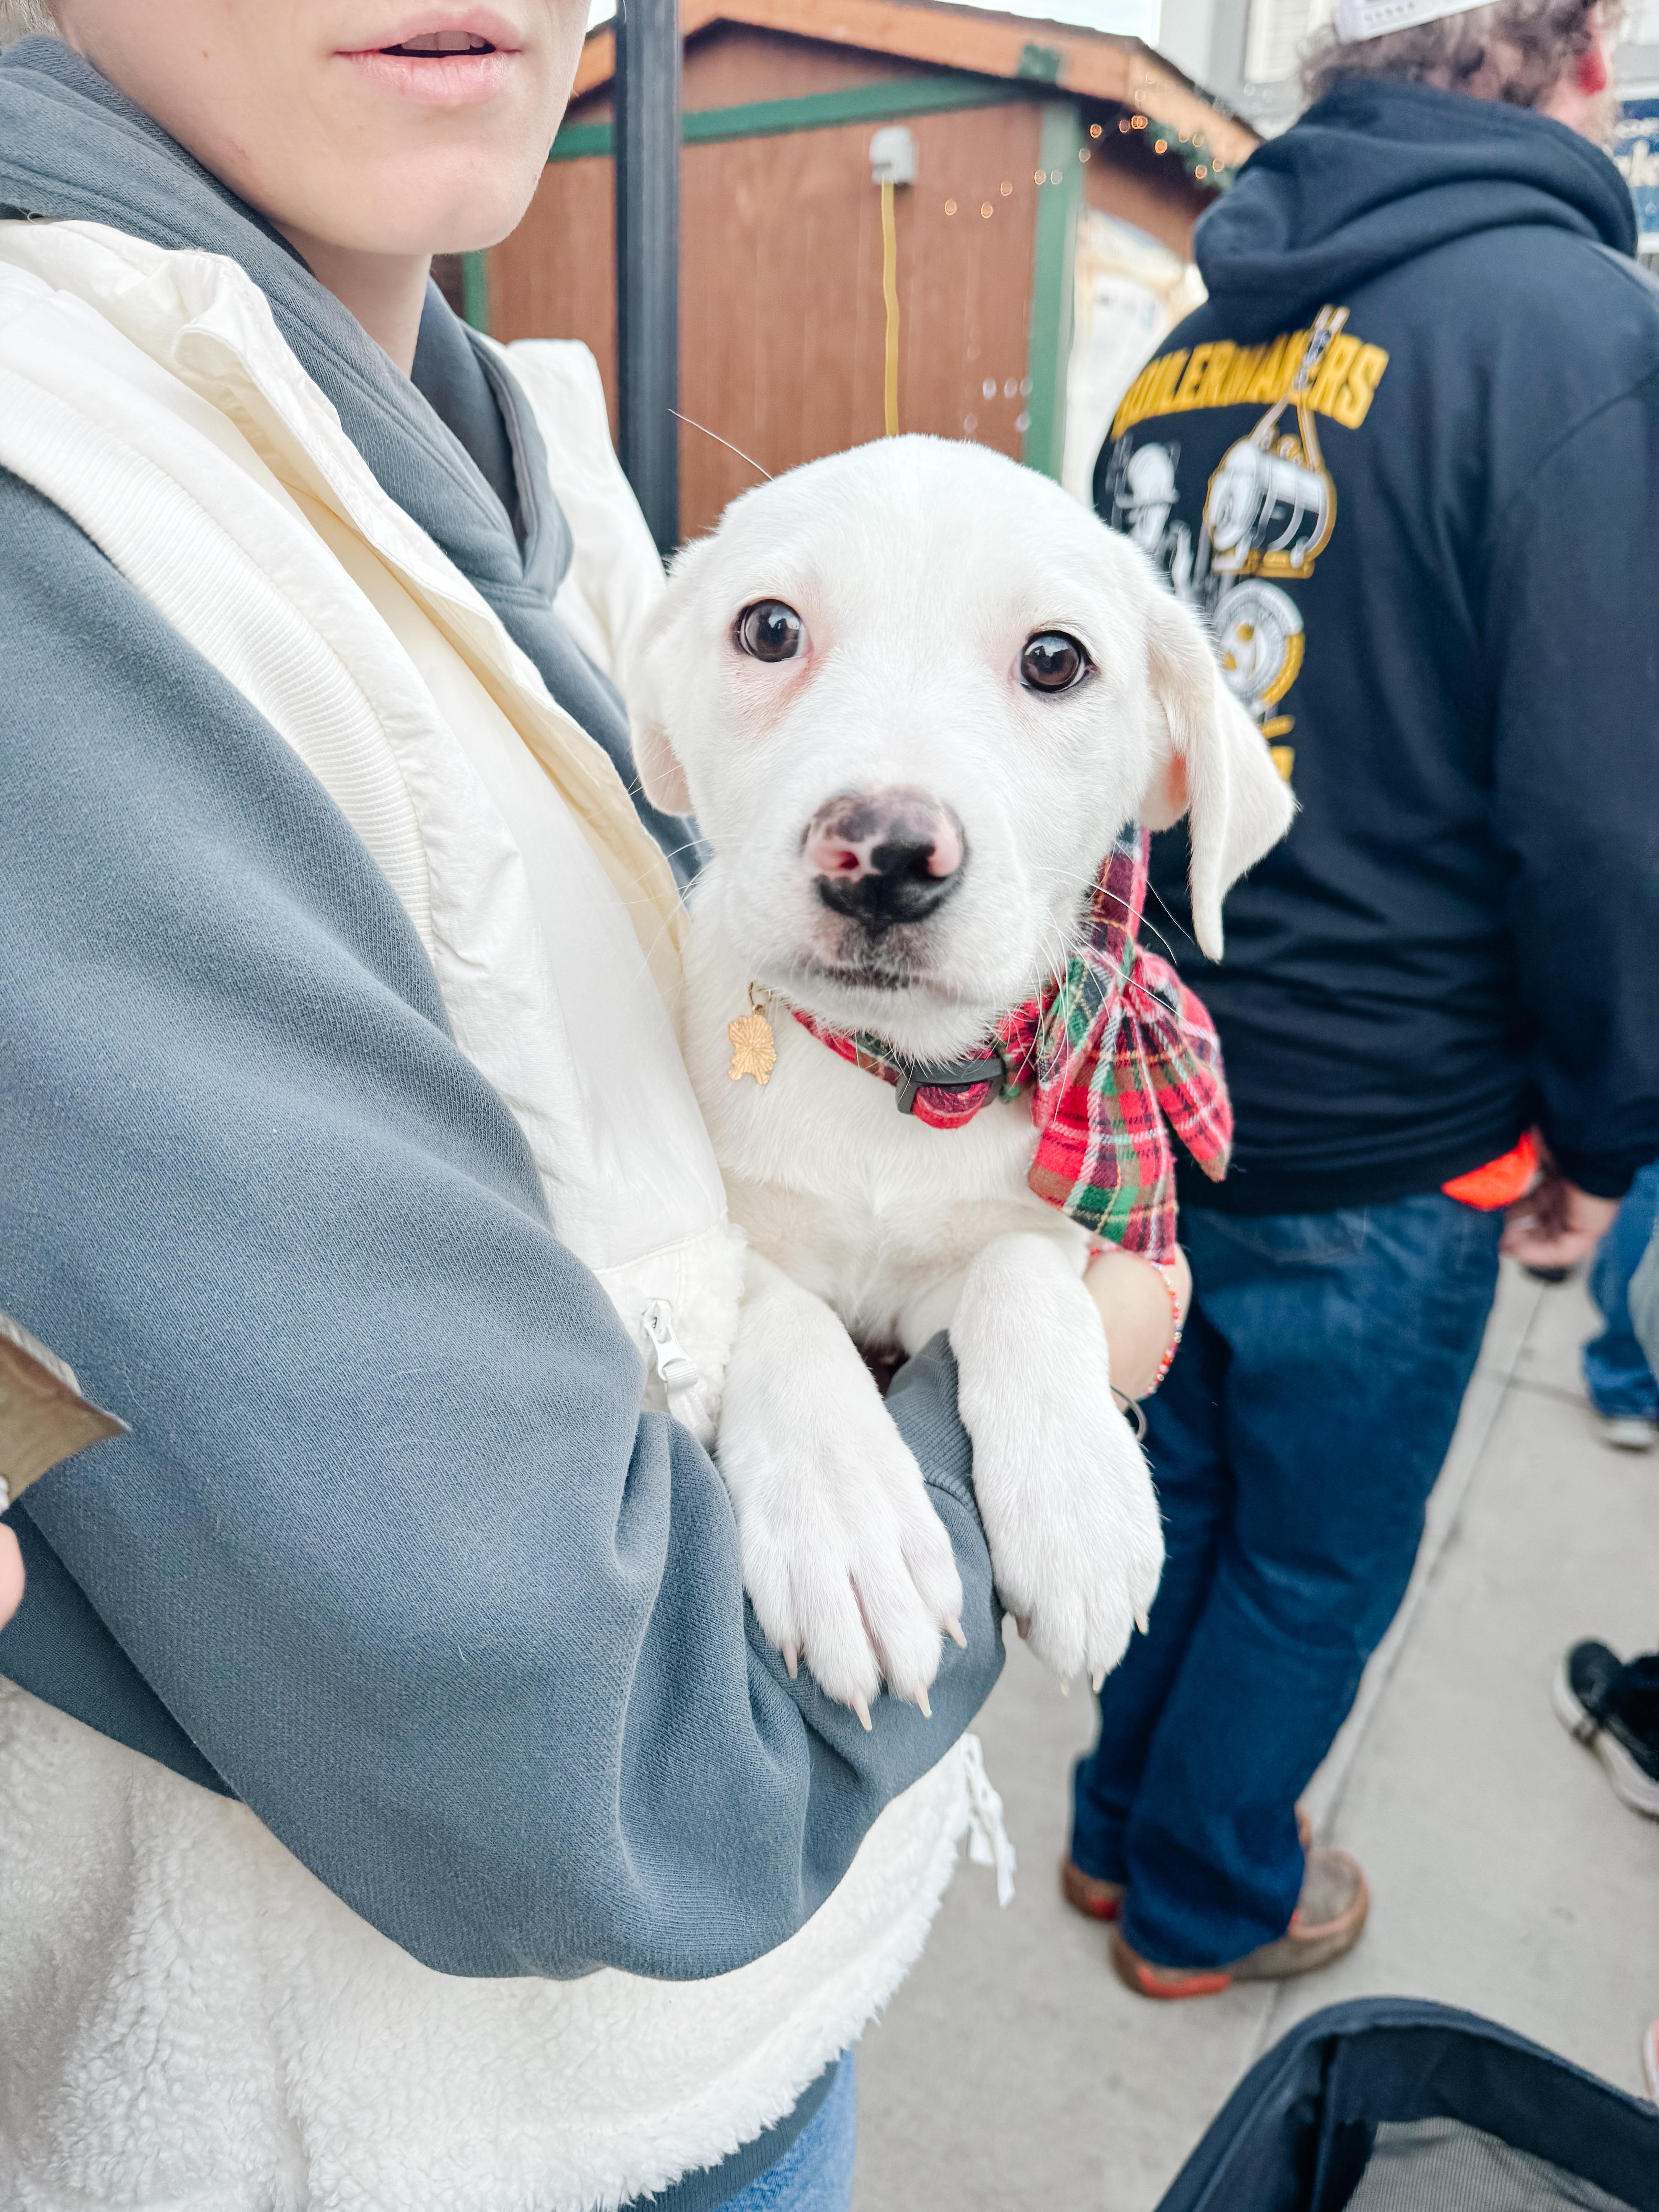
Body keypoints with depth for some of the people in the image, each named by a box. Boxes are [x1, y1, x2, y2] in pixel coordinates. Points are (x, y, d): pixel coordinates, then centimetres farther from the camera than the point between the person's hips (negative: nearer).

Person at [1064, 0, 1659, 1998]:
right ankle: (1203, 1903, 39)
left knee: (1181, 1490, 24)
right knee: (1318, 1568, 16)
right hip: (1375, 1153, -6)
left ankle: (1122, 1827, 45)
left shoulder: (1187, 357, 5)